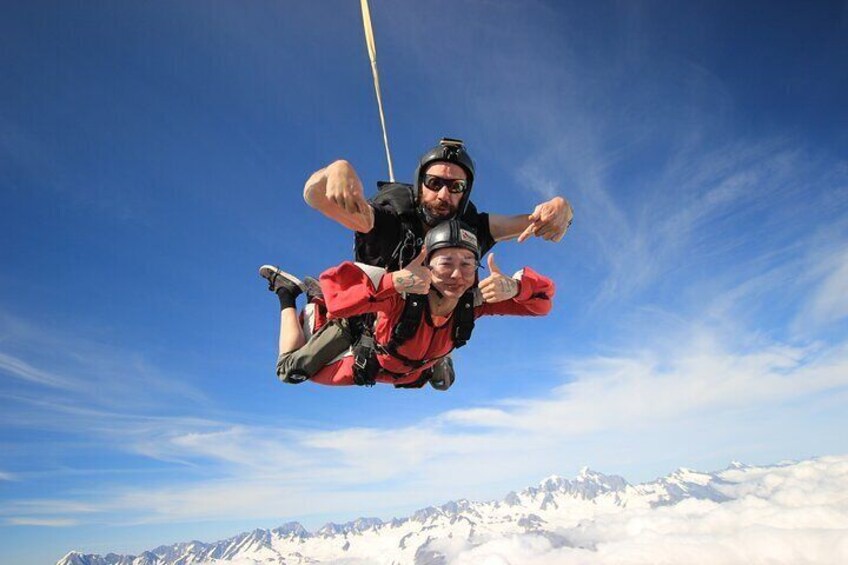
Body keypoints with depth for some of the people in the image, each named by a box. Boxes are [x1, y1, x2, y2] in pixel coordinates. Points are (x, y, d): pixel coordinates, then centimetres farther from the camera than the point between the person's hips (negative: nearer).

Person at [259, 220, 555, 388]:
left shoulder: (474, 299, -35)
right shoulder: (402, 291, -47)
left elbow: (542, 295, -31)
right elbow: (334, 283, -53)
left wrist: (513, 287, -55)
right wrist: (394, 281, -67)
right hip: (363, 359, -4)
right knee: (292, 371, 10)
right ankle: (287, 293, 31)